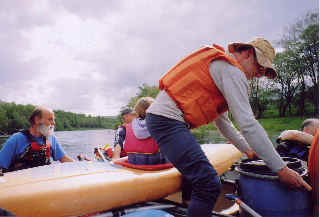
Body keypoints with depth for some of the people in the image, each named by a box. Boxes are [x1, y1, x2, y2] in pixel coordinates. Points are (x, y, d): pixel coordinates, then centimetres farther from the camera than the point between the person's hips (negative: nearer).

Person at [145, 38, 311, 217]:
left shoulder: (219, 66, 24)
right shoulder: (232, 70, -8)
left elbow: (222, 120, 26)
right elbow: (248, 123, -16)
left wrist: (248, 149, 26)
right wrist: (281, 169, -10)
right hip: (168, 119, -11)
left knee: (195, 178, 21)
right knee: (209, 185, -11)